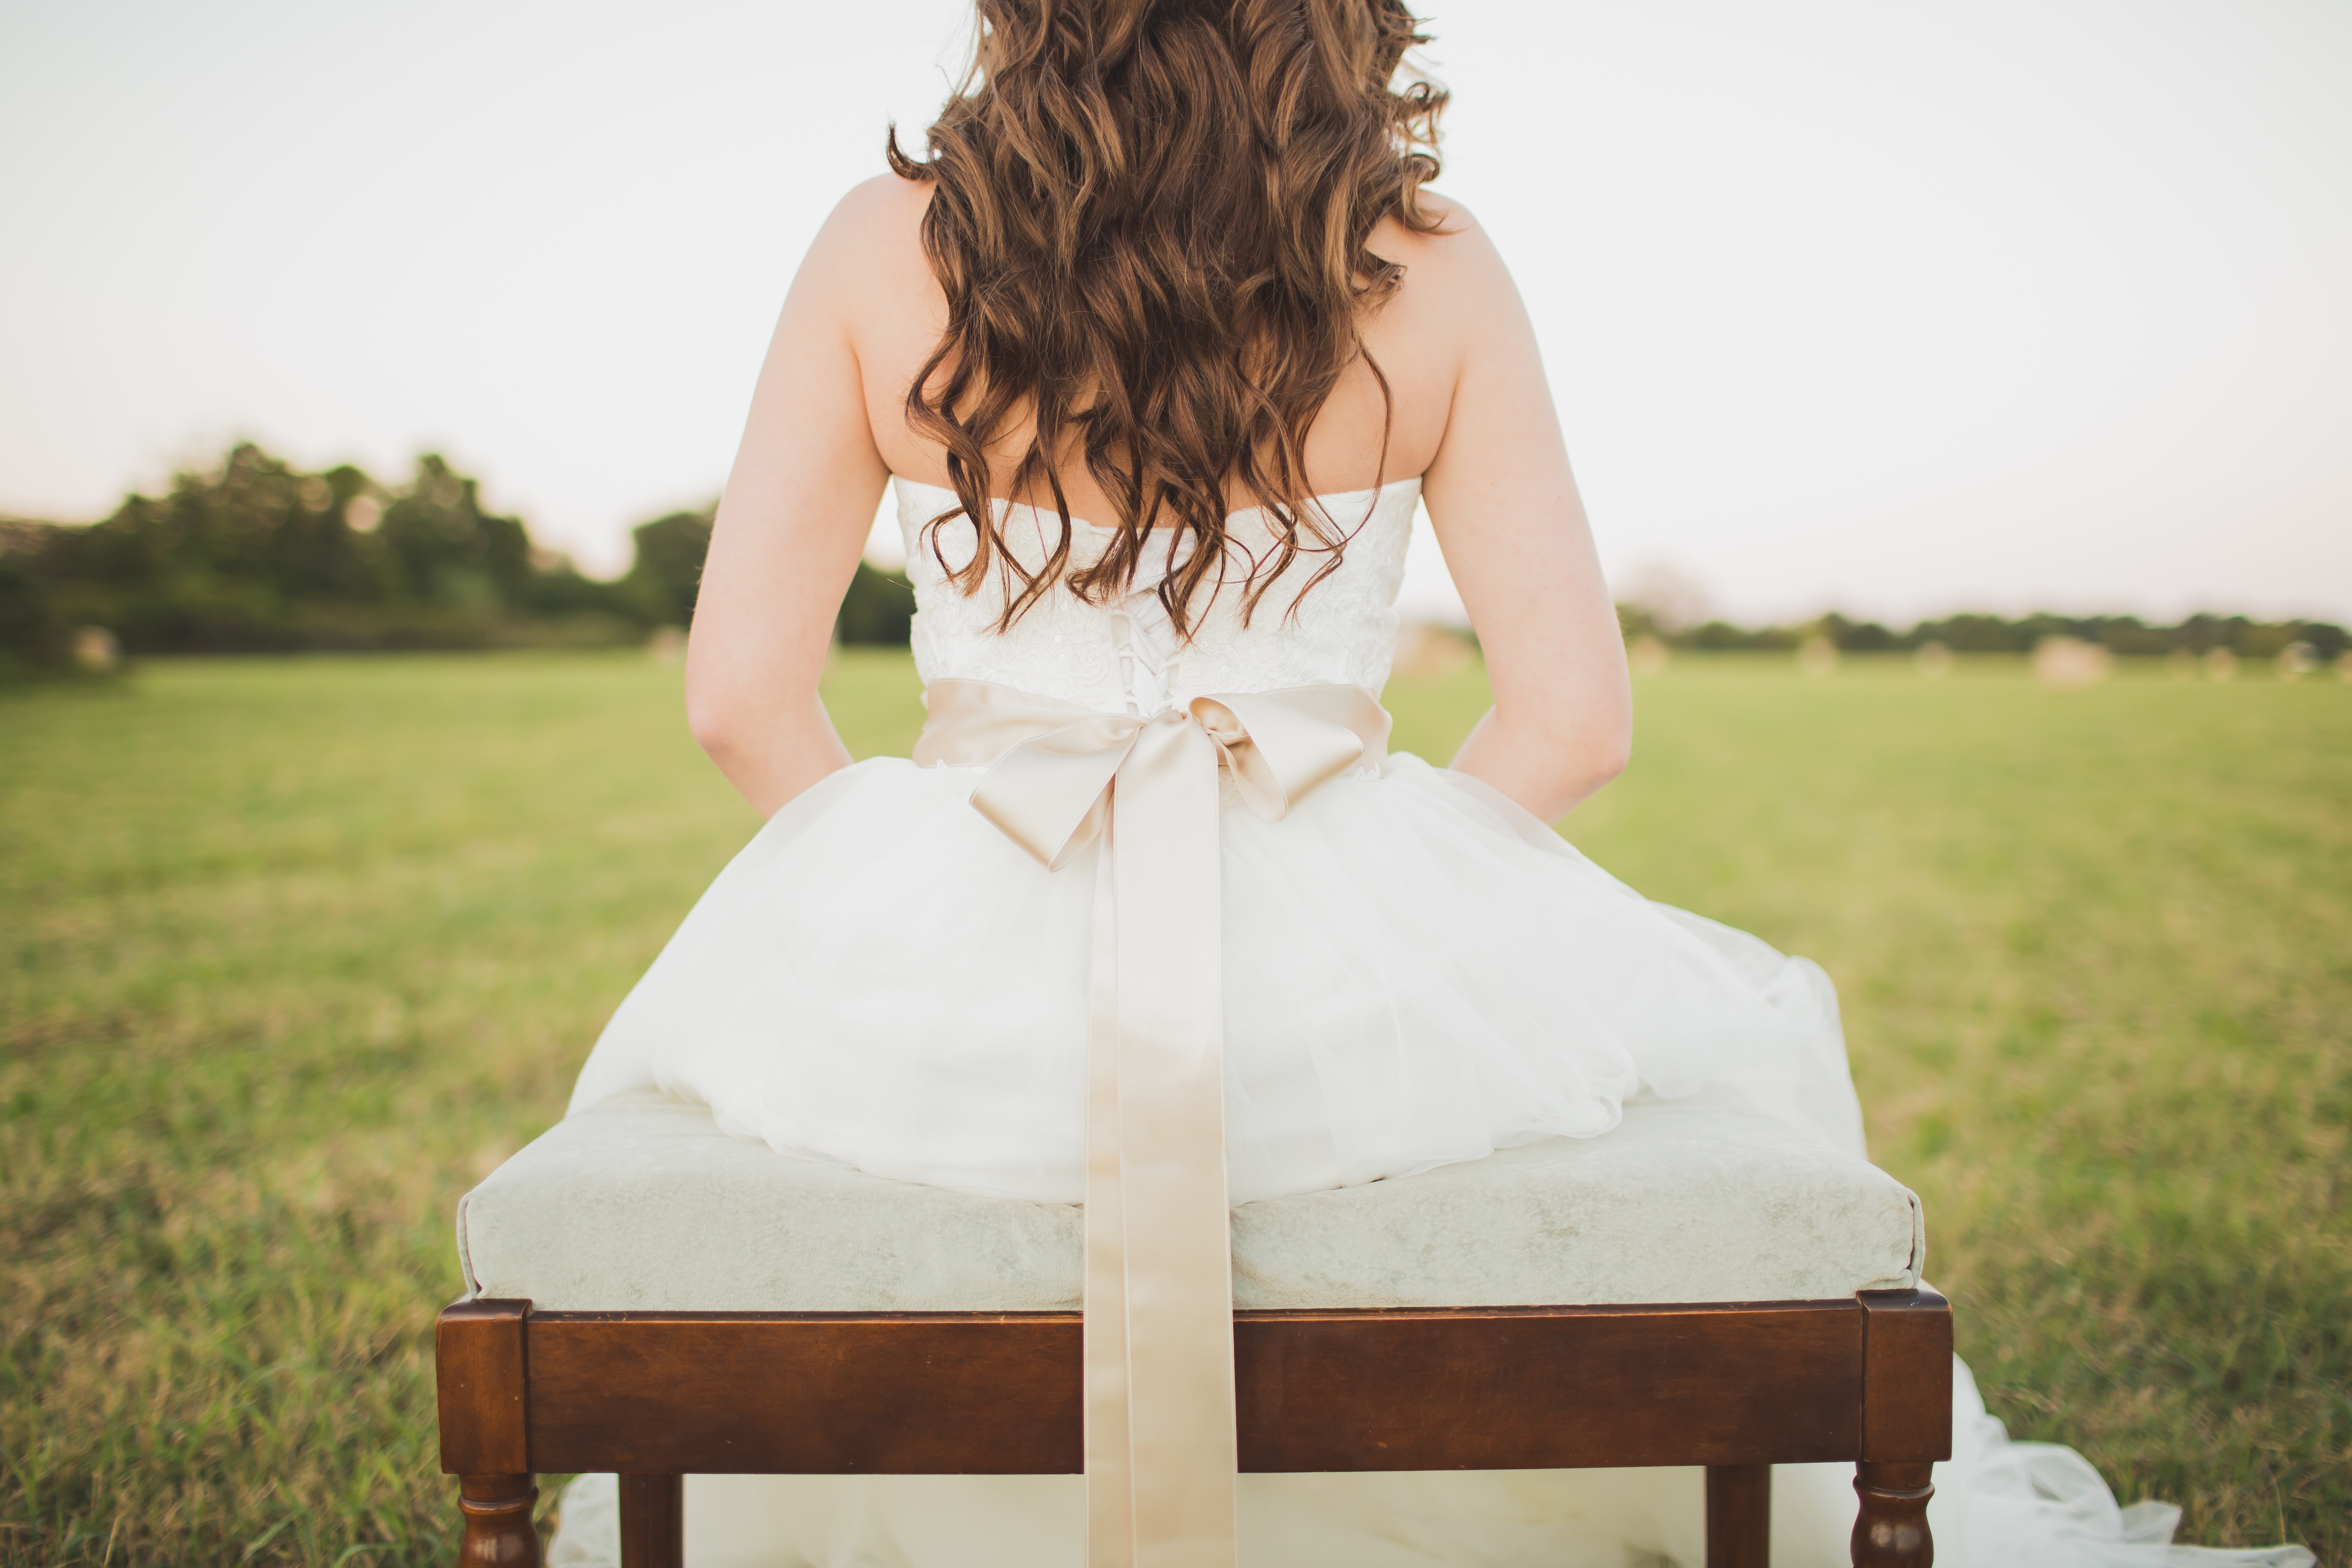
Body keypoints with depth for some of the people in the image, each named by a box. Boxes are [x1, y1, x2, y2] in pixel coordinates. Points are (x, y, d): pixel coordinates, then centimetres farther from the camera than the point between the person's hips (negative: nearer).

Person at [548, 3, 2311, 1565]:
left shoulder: (886, 245, 0)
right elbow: (1575, 720, -3)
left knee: (739, 1015, 37)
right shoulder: (1430, 271, -1)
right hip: (1358, 1014, 0)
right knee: (1738, 1042, 30)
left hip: (943, 1011, 1)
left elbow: (742, 694, -2)